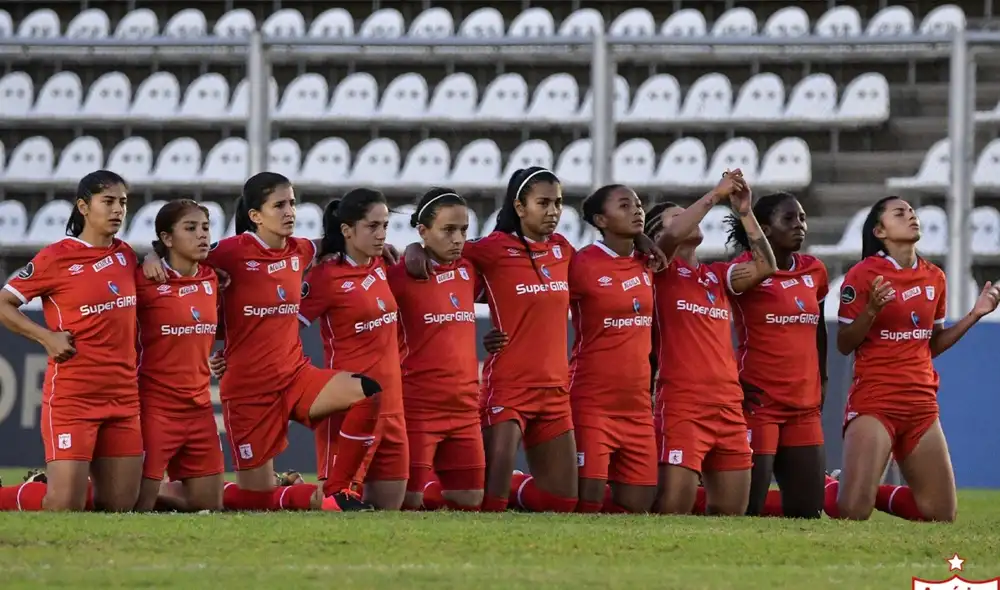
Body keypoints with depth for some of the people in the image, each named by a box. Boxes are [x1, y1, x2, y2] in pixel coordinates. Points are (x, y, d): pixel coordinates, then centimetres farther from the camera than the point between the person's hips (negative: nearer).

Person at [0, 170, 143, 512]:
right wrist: (47, 337, -14)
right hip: (72, 396, -6)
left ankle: (47, 488, 27)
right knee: (65, 507, -13)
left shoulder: (126, 255, 10)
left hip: (123, 398, 6)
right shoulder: (56, 258, -7)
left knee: (120, 506, 3)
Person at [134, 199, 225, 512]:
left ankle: (156, 490, 31)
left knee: (209, 504, 10)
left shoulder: (211, 280, 7)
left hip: (200, 407, 6)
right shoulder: (146, 281, -12)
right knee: (138, 505, -3)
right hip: (156, 406, -6)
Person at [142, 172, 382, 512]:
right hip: (248, 386, -5)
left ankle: (345, 494, -8)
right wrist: (153, 258, -22)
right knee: (258, 498, -2)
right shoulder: (233, 251, -11)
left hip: (296, 375, 5)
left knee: (369, 393, -22)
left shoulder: (302, 251, 5)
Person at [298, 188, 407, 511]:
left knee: (390, 505, 7)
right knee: (337, 497, -19)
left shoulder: (380, 266, 10)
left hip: (390, 404, 7)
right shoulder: (327, 276, -11)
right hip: (351, 404, -7)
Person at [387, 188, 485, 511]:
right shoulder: (401, 275, -9)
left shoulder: (469, 271, 8)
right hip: (417, 408, -6)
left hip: (465, 408, 6)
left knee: (470, 501, 3)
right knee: (410, 502, -5)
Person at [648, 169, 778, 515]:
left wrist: (744, 212, 1)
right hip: (681, 403, -6)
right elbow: (672, 236, -17)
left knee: (731, 512, 8)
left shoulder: (717, 275, 19)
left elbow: (764, 267, 5)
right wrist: (716, 195, -9)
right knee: (673, 510, -13)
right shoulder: (663, 270, 3)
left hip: (729, 405, 6)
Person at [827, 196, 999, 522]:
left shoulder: (934, 277, 9)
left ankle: (871, 492, 25)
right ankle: (826, 489, 19)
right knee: (853, 513, -16)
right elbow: (844, 345, -6)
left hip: (922, 404, 6)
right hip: (874, 402, -6)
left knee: (942, 513, 3)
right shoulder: (863, 275, -8)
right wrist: (872, 310, -23)